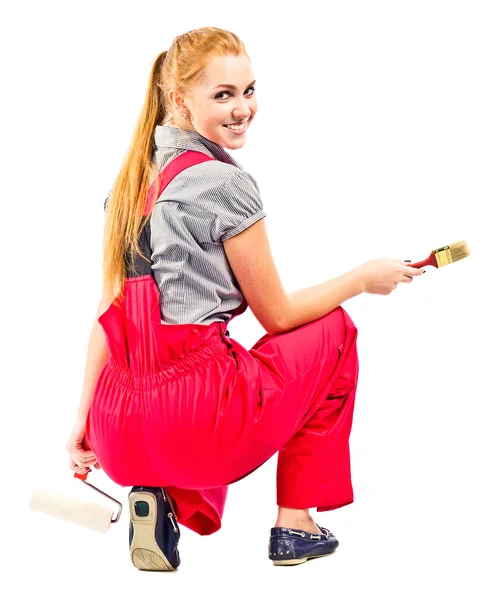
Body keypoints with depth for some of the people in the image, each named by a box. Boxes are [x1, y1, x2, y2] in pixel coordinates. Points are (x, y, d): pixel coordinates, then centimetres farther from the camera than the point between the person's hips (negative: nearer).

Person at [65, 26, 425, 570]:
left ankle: (165, 499, 9)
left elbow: (108, 313, 13)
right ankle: (294, 524, 16)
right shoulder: (224, 183, -10)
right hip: (192, 428, -7)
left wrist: (84, 422, 16)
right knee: (331, 328, 17)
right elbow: (277, 315, -2)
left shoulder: (132, 181, 12)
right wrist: (364, 278, 12)